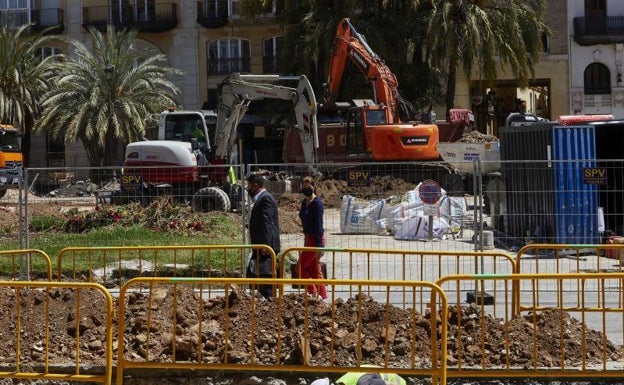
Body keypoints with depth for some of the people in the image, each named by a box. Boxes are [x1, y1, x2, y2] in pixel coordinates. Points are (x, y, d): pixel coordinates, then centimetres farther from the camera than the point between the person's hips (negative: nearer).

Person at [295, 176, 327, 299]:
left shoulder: (317, 203, -14)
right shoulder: (304, 202, 11)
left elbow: (318, 225, -18)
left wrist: (319, 246, -21)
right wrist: (305, 241, 21)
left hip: (315, 239, -9)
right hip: (308, 238, 9)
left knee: (300, 267, -7)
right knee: (314, 270, 10)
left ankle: (313, 293, -1)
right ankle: (323, 296, 14)